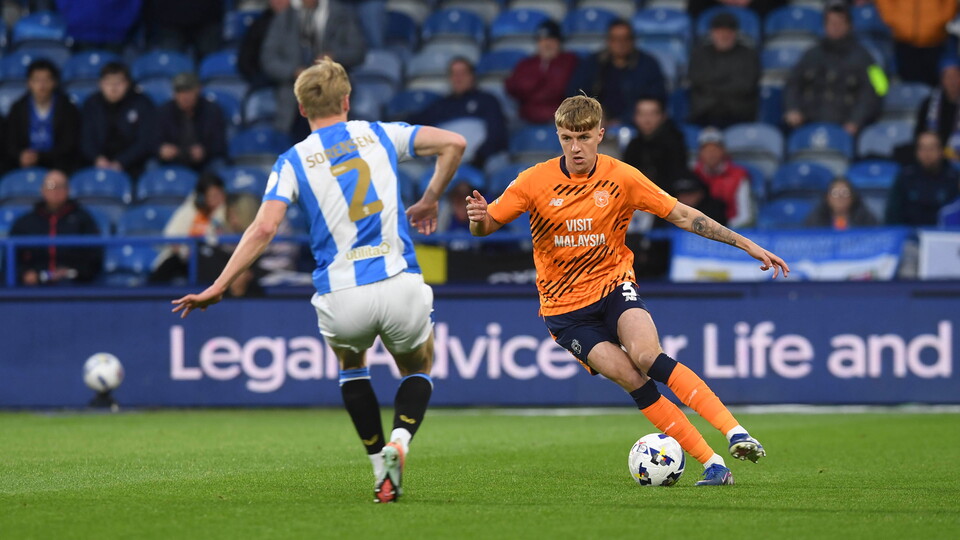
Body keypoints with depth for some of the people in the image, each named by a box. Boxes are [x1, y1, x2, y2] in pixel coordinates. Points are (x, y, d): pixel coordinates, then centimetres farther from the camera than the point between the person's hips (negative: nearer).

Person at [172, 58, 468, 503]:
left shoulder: (293, 161, 5)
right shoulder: (379, 134, 11)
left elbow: (264, 228, -7)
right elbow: (453, 143, 6)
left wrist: (218, 288, -5)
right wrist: (429, 200, 20)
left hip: (342, 299, 0)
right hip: (400, 287, 0)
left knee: (351, 364, 33)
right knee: (418, 369, 27)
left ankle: (382, 470, 20)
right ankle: (399, 441, -6)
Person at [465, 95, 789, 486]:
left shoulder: (622, 178, -5)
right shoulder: (535, 182, -8)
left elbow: (682, 215, -1)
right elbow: (485, 227, -2)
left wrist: (746, 244, -4)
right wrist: (479, 217, -28)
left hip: (613, 285, 0)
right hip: (565, 307, 0)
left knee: (648, 357, -29)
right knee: (631, 379, -19)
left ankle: (735, 433, -32)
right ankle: (712, 464, -19)